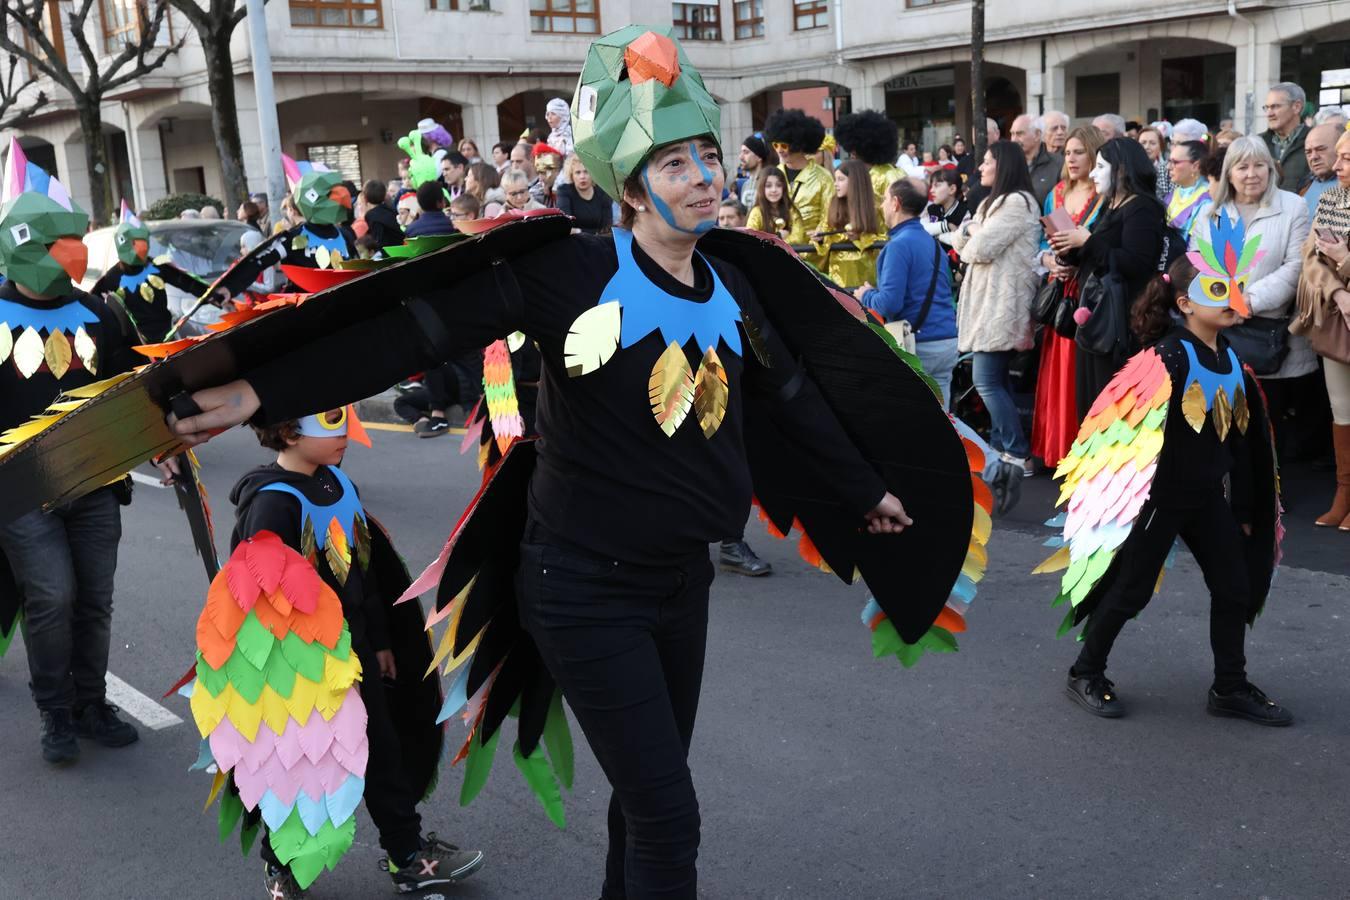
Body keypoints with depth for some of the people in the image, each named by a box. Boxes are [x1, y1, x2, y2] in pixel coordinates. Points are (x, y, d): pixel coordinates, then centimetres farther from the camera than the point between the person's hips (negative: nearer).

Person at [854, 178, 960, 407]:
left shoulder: (899, 245, -12)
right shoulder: (932, 242, 14)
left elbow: (889, 302, -20)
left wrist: (866, 296, 1)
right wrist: (875, 292, 23)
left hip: (919, 345, -7)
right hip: (949, 341, 7)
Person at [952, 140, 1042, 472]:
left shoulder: (1017, 202, -13)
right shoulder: (992, 202, 19)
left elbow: (981, 248, -19)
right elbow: (961, 243, 14)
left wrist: (974, 234, 3)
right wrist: (969, 230, -7)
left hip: (1002, 302, -10)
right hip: (988, 299, 10)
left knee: (986, 381, -11)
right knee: (996, 379, 11)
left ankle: (1018, 454, -8)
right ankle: (1001, 446, 16)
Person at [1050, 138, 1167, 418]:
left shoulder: (1141, 209, -11)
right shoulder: (1111, 208, 18)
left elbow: (1137, 264, -24)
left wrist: (1088, 241, -18)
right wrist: (1071, 252, 5)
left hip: (1123, 321, -10)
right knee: (1092, 398, 12)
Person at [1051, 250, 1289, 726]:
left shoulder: (1231, 359, 7)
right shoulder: (1169, 357, -17)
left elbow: (1241, 437, 13)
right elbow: (1137, 428, -20)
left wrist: (1244, 507, 16)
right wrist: (1132, 497, -21)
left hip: (1208, 496, 7)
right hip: (1159, 495, -7)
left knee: (1235, 588, 9)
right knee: (1131, 590, 3)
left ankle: (1230, 688, 24)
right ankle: (1086, 673, 20)